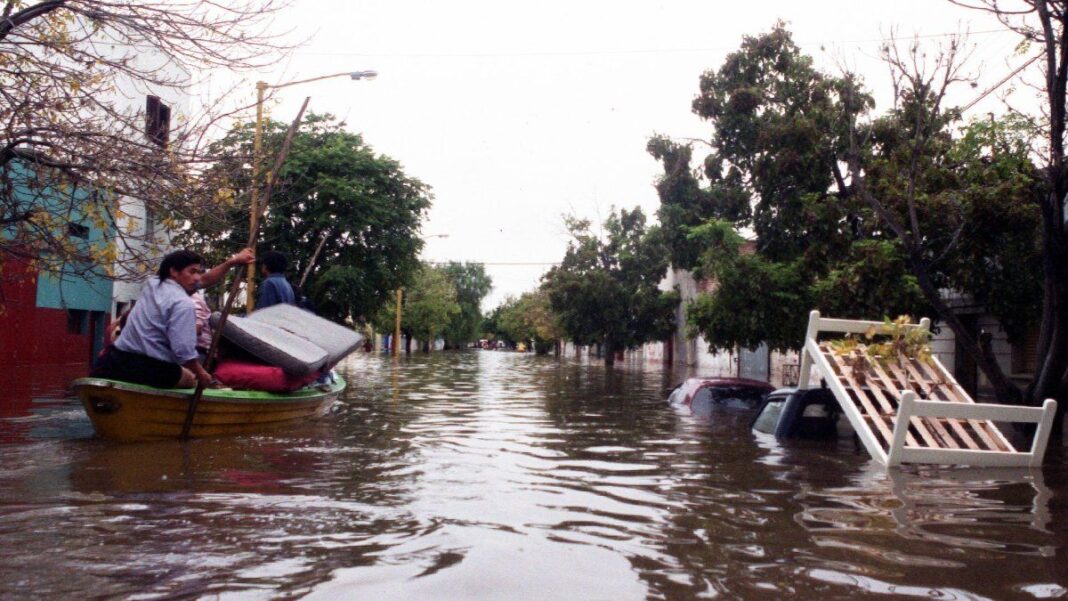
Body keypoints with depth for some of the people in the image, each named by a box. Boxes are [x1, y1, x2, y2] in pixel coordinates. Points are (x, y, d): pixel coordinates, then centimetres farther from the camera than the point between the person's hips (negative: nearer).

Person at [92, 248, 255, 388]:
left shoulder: (153, 284, 13)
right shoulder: (183, 304, -15)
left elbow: (204, 280, 20)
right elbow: (183, 350, -21)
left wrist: (231, 262, 18)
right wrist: (200, 373, -5)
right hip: (149, 369, -6)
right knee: (192, 379, 19)